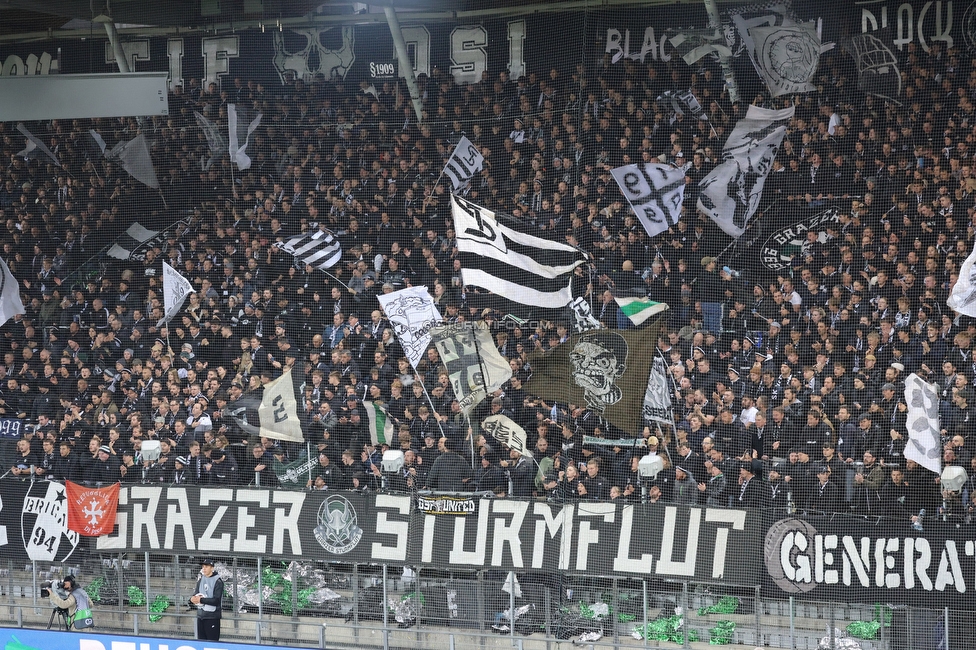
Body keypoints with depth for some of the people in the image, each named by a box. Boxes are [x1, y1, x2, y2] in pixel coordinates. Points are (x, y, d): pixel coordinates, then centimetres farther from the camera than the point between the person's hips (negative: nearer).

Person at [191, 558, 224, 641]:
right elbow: (197, 594, 15)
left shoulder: (218, 581, -11)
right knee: (201, 641, 11)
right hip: (200, 615, 7)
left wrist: (201, 600, -19)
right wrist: (193, 598, -9)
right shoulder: (201, 580, 11)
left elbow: (216, 601, -18)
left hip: (212, 617, -7)